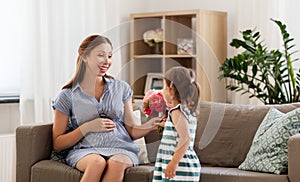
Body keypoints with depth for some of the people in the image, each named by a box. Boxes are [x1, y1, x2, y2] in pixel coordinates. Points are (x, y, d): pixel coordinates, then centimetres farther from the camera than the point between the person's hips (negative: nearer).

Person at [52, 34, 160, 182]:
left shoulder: (121, 88, 13)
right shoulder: (67, 96, 6)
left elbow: (131, 131, 12)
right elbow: (57, 145, 5)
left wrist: (149, 126, -9)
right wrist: (87, 127, -8)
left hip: (121, 149, 2)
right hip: (85, 151, -1)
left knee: (117, 163, -35)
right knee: (97, 163, -37)